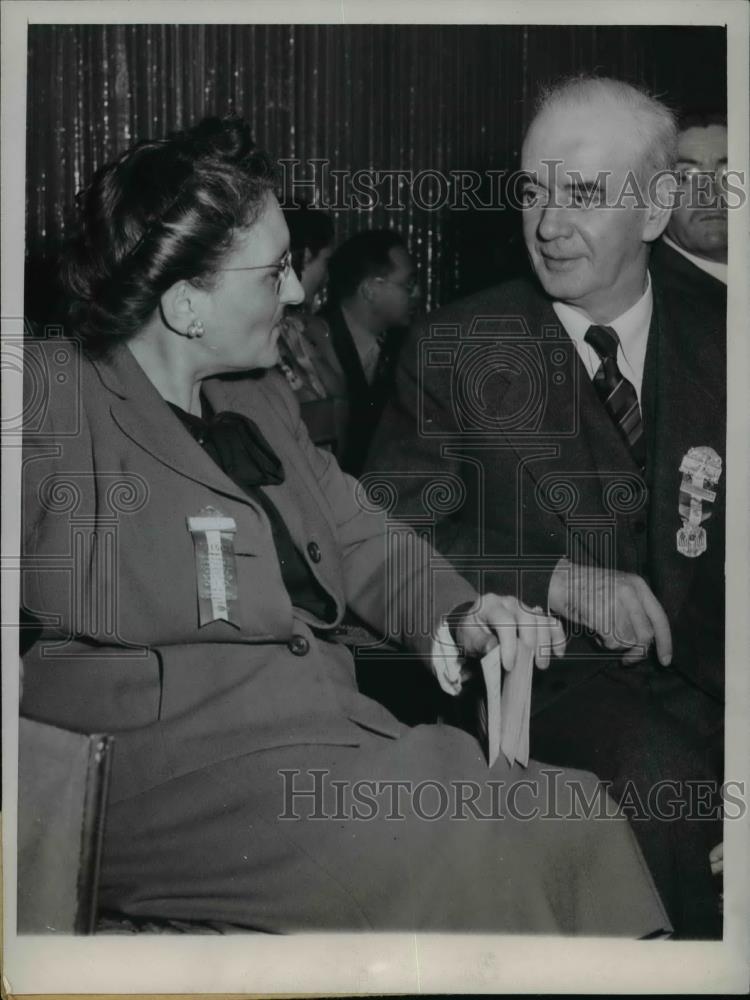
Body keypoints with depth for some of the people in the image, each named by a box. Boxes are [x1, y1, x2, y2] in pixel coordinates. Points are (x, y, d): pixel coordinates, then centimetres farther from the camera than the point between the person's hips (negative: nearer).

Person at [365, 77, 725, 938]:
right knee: (663, 774, -31)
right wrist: (562, 580, -16)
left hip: (694, 668, 3)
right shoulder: (453, 350, 4)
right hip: (540, 670, -3)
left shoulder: (714, 352, 11)